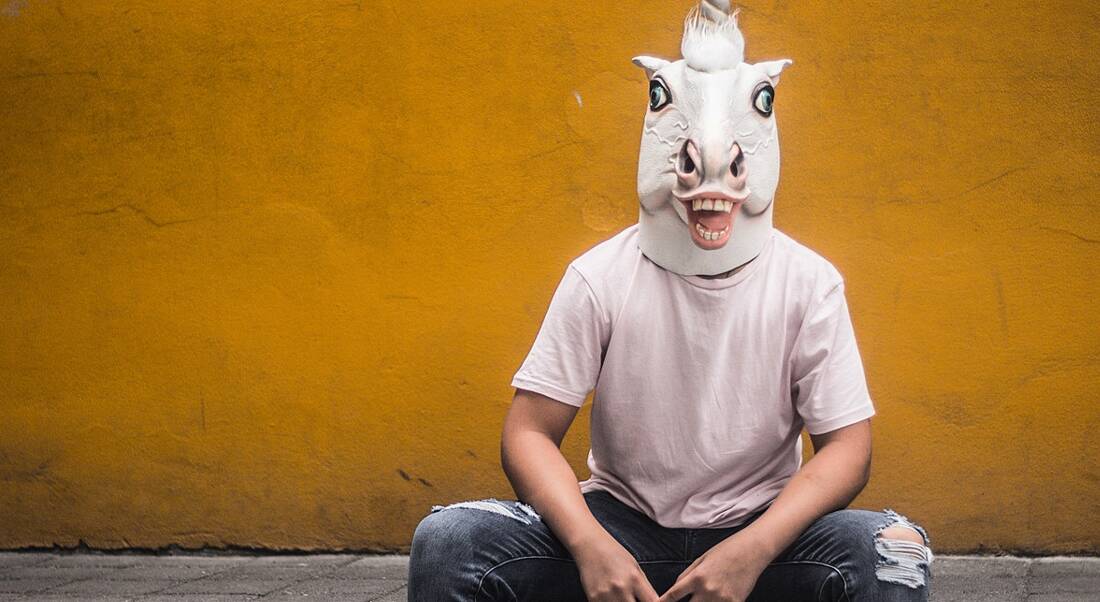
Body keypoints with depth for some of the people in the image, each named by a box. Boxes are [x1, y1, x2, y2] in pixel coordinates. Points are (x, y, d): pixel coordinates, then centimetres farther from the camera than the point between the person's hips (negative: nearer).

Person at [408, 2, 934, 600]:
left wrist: (753, 550, -24)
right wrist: (590, 545, -26)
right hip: (620, 521, 0)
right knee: (447, 540, -23)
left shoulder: (809, 283, -6)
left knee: (892, 551, -29)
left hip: (760, 529, 0)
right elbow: (529, 431, -7)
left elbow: (846, 447, -7)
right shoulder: (600, 278, -6)